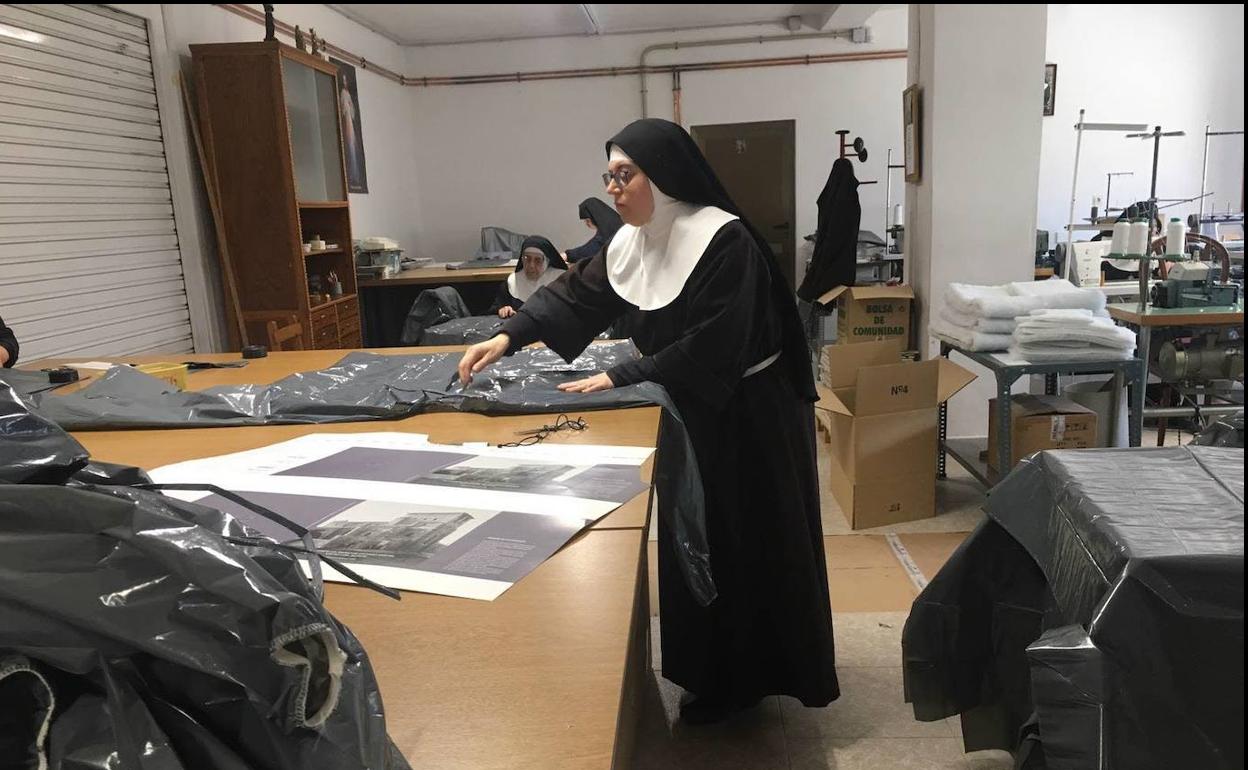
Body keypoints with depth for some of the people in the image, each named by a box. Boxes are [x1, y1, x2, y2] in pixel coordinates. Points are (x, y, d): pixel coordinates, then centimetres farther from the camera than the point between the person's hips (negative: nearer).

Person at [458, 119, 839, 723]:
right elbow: (575, 293, 0)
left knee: (747, 546, 4)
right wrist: (507, 338, -13)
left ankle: (752, 676, 23)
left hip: (748, 416, -8)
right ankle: (715, 674, 31)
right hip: (689, 412, 8)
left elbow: (709, 345, -26)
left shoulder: (726, 240, -22)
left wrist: (620, 378, -24)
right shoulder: (632, 243, 3)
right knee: (694, 542, 15)